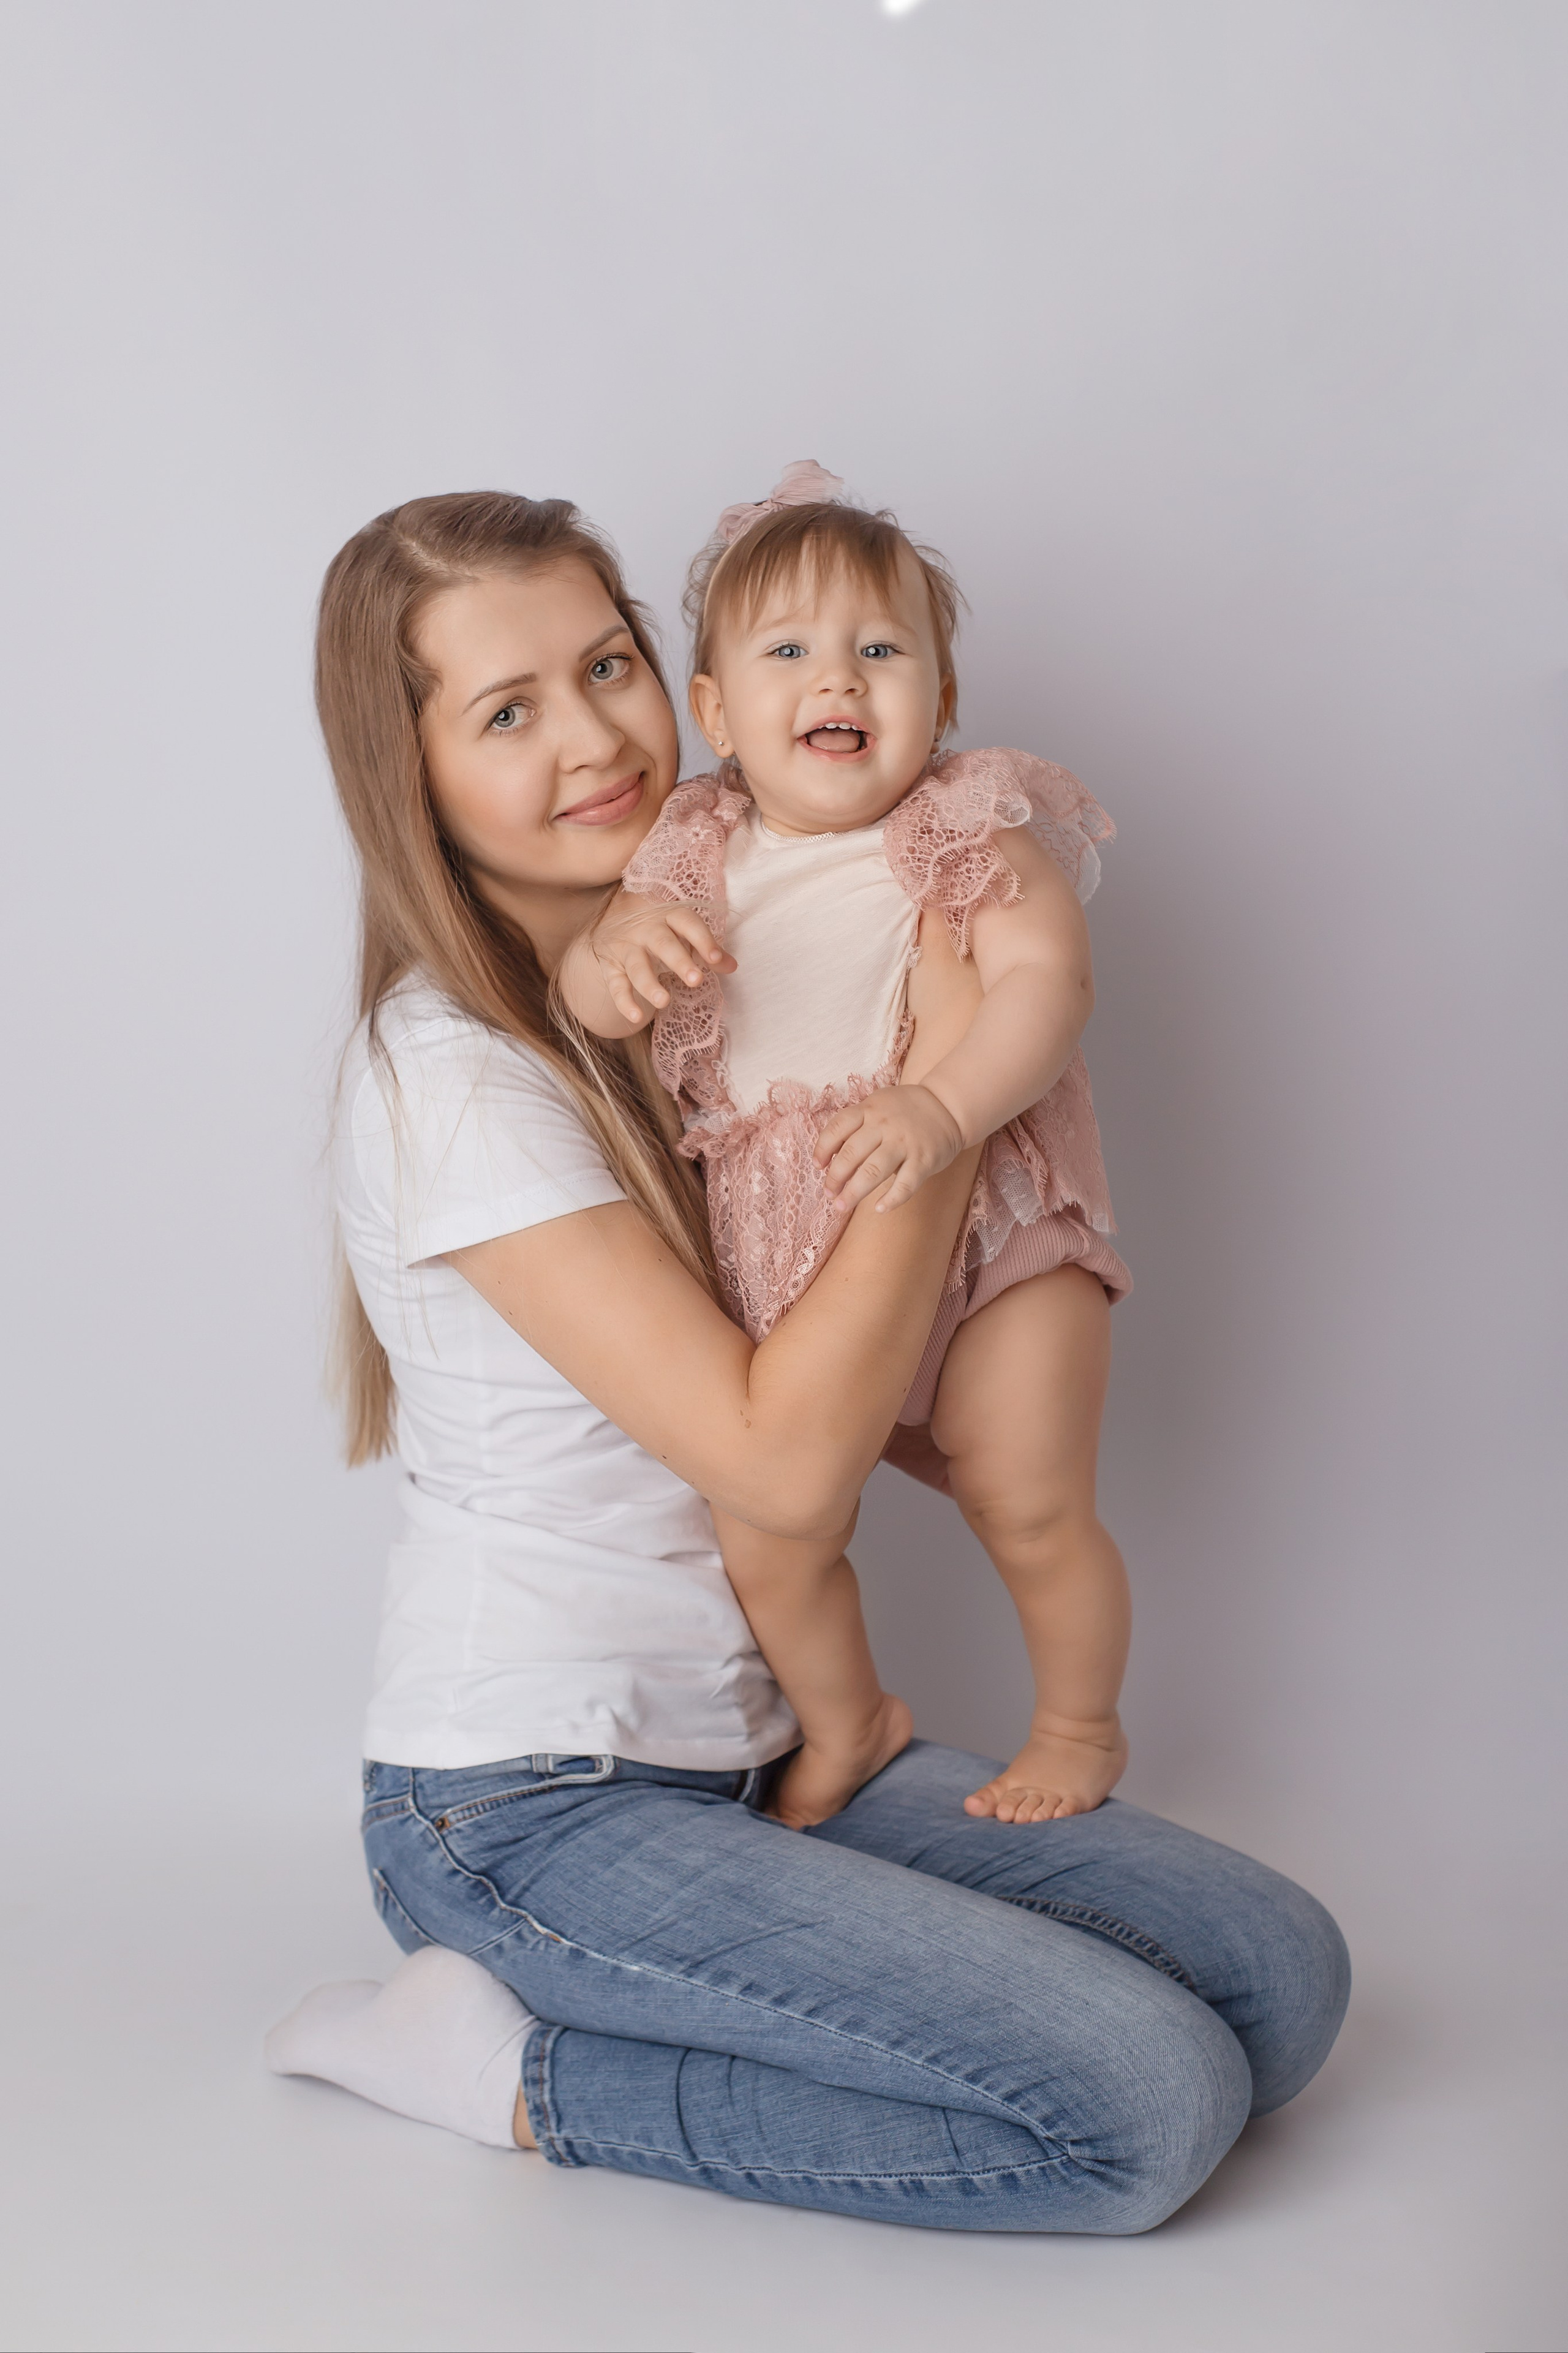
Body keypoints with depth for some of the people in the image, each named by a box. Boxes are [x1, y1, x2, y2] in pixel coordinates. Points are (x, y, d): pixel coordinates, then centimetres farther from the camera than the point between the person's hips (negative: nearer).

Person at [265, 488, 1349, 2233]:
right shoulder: (449, 1076, -18)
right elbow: (783, 1459, -24)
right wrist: (950, 1074, -21)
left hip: (750, 1745, 8)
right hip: (531, 1810, -8)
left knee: (1283, 1976, -6)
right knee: (1148, 2104, -19)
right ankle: (530, 2072, -3)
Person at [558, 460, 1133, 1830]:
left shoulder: (976, 838, -5)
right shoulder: (696, 864, 4)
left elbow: (1047, 980, -18)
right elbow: (589, 1003, -1)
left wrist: (944, 1108, -34)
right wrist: (614, 953, -25)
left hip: (987, 1224, -2)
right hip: (784, 1263, 3)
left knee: (1030, 1506, -3)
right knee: (766, 1536, 0)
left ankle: (1080, 1729, 27)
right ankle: (846, 1722, 31)